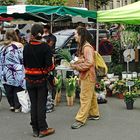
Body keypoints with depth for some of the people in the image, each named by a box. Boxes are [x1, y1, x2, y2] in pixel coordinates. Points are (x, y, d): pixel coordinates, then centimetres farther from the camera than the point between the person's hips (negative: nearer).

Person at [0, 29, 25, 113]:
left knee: (8, 90, 15)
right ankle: (17, 107, 11)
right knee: (17, 89, 7)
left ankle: (12, 105, 23)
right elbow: (23, 59, -10)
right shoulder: (19, 45, -11)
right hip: (17, 73, -4)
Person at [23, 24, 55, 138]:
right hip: (42, 79, -3)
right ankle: (43, 129, 12)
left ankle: (35, 130, 18)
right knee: (41, 104, 6)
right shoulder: (45, 47, -13)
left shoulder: (27, 47, -5)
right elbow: (49, 66, -15)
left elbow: (24, 64, 1)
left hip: (29, 79, 3)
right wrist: (53, 66, 5)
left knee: (33, 104, 11)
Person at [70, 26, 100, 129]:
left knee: (85, 98, -5)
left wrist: (76, 67, -20)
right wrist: (75, 63, 4)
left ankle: (80, 120, -2)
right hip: (85, 75, 10)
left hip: (88, 76, -10)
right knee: (91, 95, 19)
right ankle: (94, 114, 31)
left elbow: (89, 63, -26)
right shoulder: (83, 46, 12)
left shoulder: (87, 47, -20)